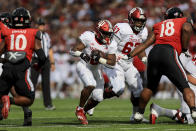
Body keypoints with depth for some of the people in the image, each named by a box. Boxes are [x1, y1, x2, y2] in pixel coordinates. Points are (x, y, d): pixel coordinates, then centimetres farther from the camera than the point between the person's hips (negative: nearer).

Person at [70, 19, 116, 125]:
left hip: (96, 69, 5)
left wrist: (99, 59, -27)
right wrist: (82, 54, -38)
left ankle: (85, 110, 31)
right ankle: (80, 109, -12)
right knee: (91, 85, -31)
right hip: (84, 66, -5)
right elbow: (73, 50, -18)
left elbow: (112, 63, -12)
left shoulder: (110, 45, -9)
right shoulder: (89, 37, -20)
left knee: (98, 97, 1)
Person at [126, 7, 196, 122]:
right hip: (169, 53, -5)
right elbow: (186, 29, -6)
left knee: (150, 87, 23)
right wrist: (184, 47, 6)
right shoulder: (184, 21, 20)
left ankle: (139, 113, 29)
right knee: (184, 87, -3)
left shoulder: (159, 26, 29)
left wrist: (129, 56, 25)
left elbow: (145, 44, 23)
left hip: (154, 53, 5)